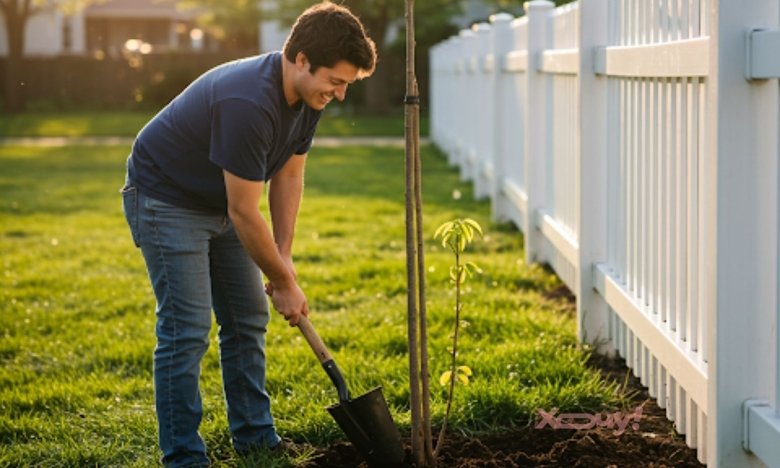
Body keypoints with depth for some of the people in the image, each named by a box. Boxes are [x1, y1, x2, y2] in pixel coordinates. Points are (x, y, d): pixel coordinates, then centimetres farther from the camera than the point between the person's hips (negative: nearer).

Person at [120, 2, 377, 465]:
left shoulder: (307, 96, -9)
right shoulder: (248, 103, -35)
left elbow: (288, 176, 5)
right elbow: (244, 213, -29)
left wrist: (284, 256, -2)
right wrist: (284, 282, -17)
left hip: (219, 203, 9)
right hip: (167, 200, -9)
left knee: (248, 320, 9)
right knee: (187, 328, -11)